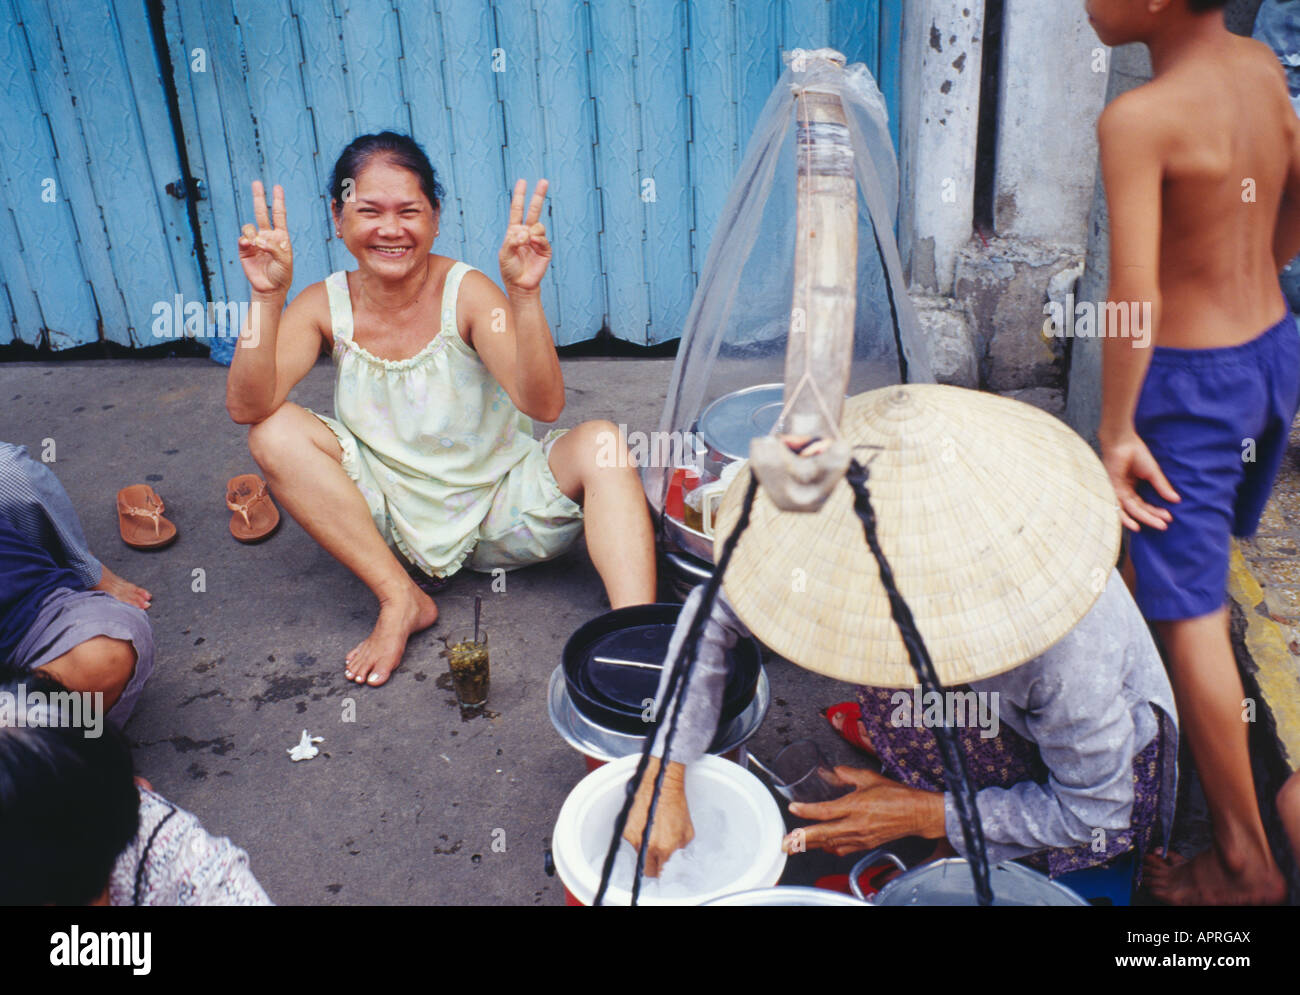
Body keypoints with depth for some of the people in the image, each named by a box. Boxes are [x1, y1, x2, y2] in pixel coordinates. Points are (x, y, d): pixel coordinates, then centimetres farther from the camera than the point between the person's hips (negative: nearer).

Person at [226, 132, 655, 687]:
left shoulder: (466, 292, -13)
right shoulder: (326, 305, -6)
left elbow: (543, 405, -27)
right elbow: (247, 407, -19)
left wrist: (525, 295, -40)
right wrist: (267, 298, -31)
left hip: (499, 507, -2)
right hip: (391, 516, 2)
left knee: (601, 443, -25)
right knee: (275, 433, -19)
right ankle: (400, 599, -14)